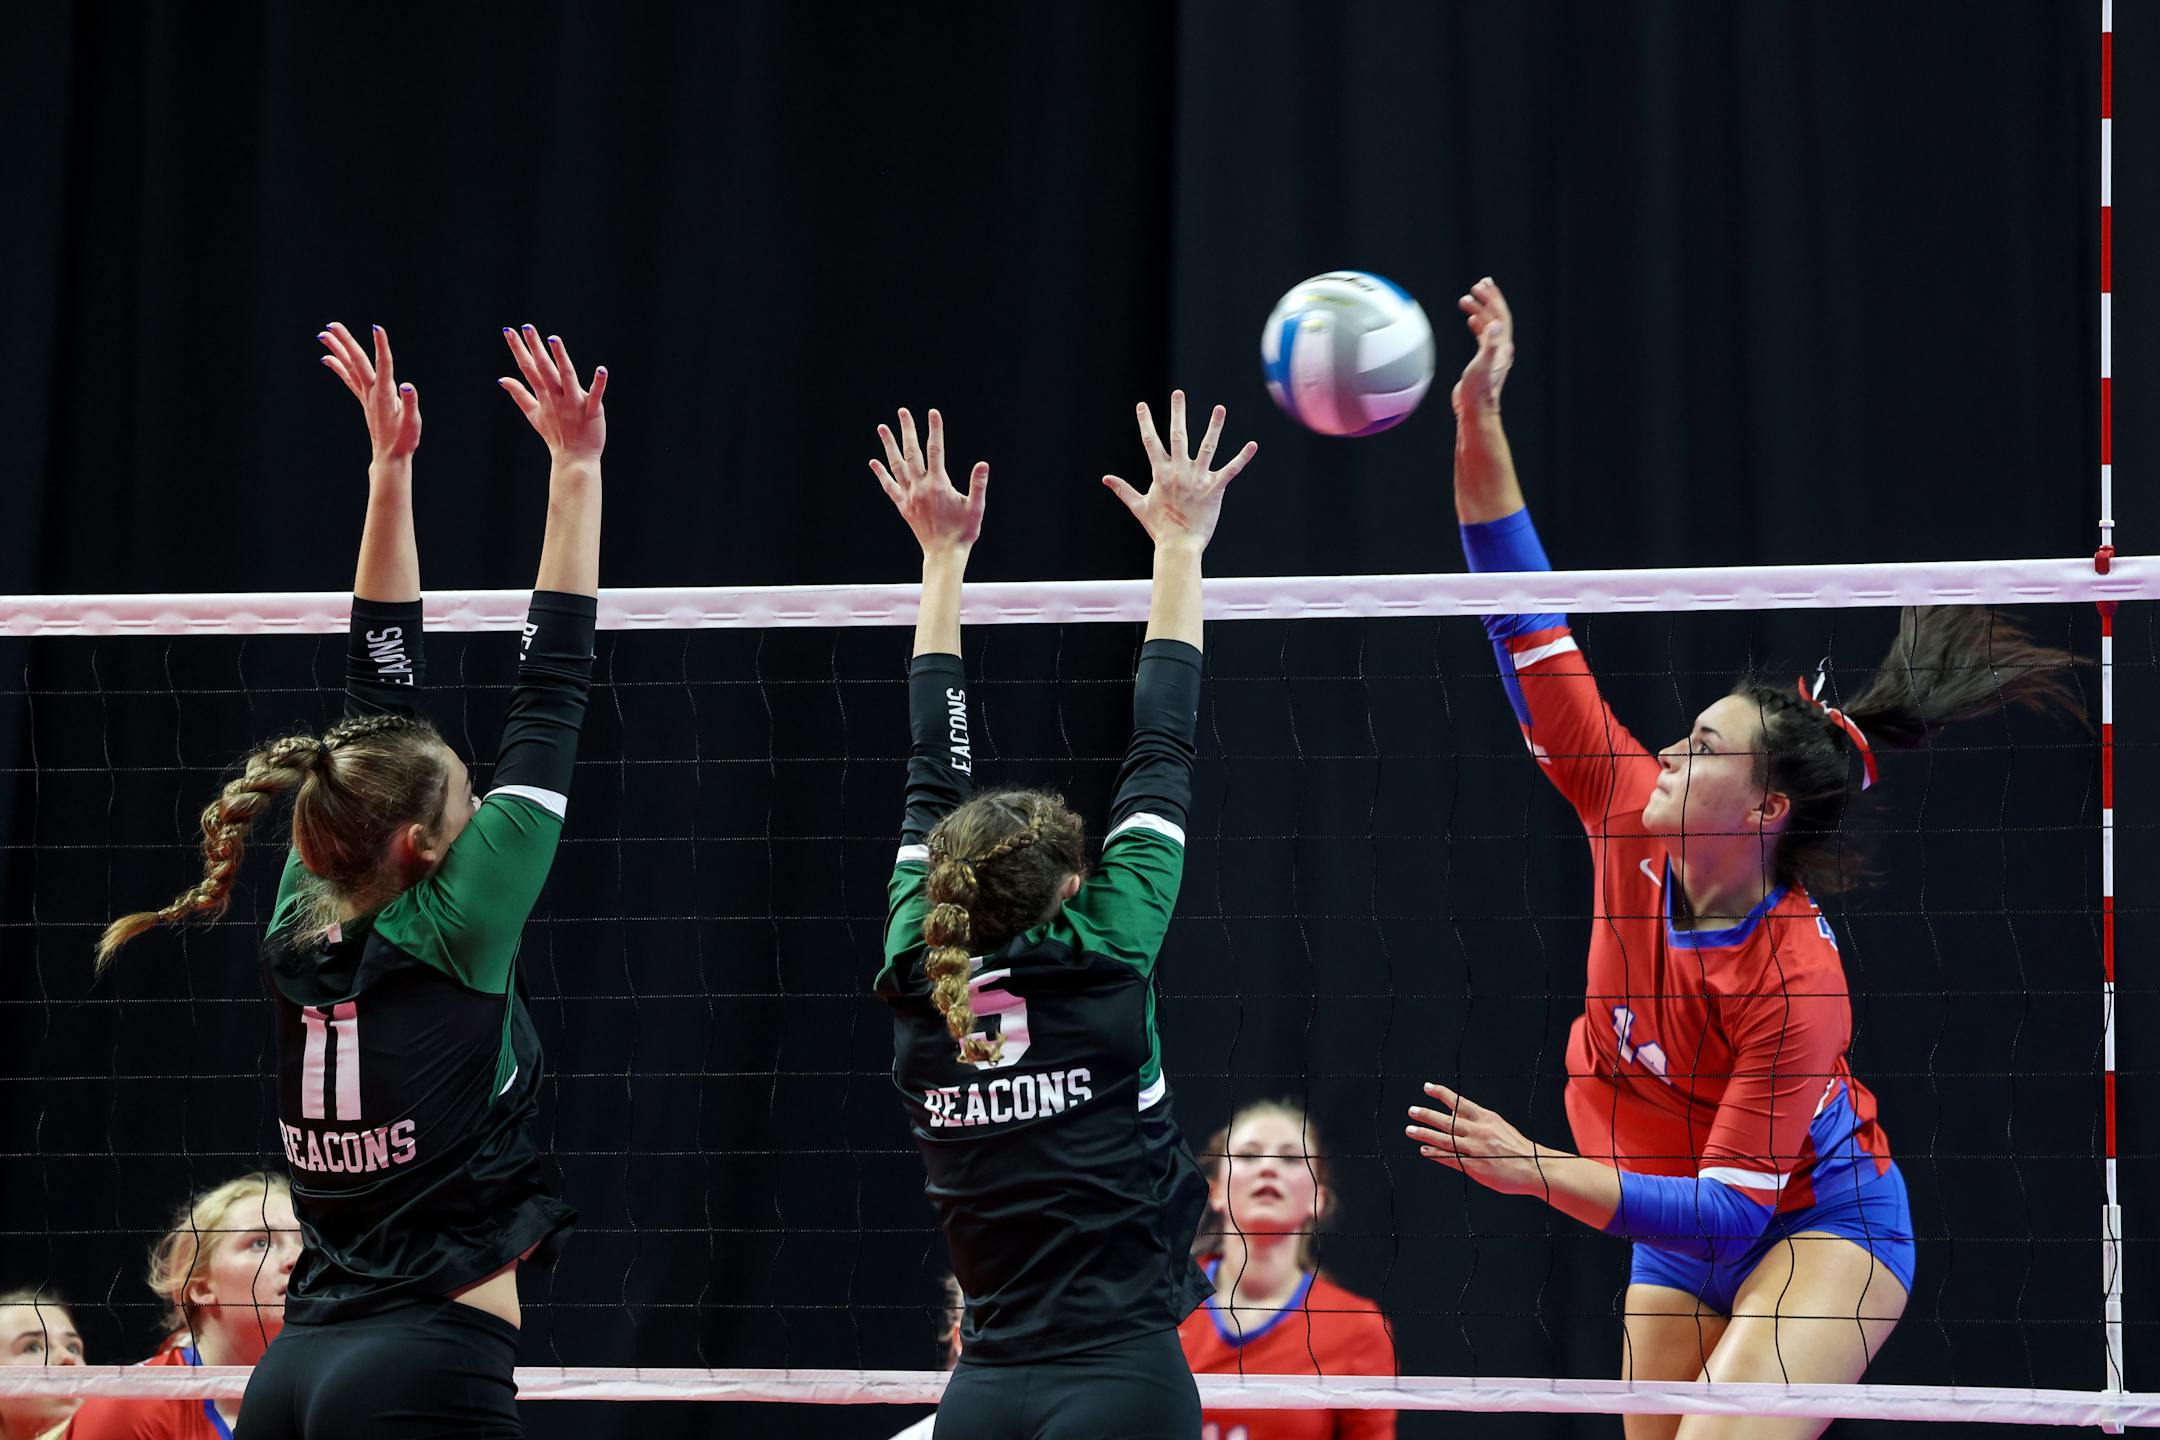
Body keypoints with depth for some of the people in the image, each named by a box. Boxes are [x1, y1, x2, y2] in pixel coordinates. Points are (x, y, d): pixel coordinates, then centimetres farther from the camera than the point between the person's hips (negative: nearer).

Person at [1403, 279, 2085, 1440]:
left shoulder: (1795, 976, -29)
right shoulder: (1632, 828, -13)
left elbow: (1728, 1211, -29)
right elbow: (1531, 640, -12)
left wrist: (1531, 1170, -35)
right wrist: (1478, 425, -18)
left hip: (1821, 1224, -7)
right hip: (1682, 1231, 7)